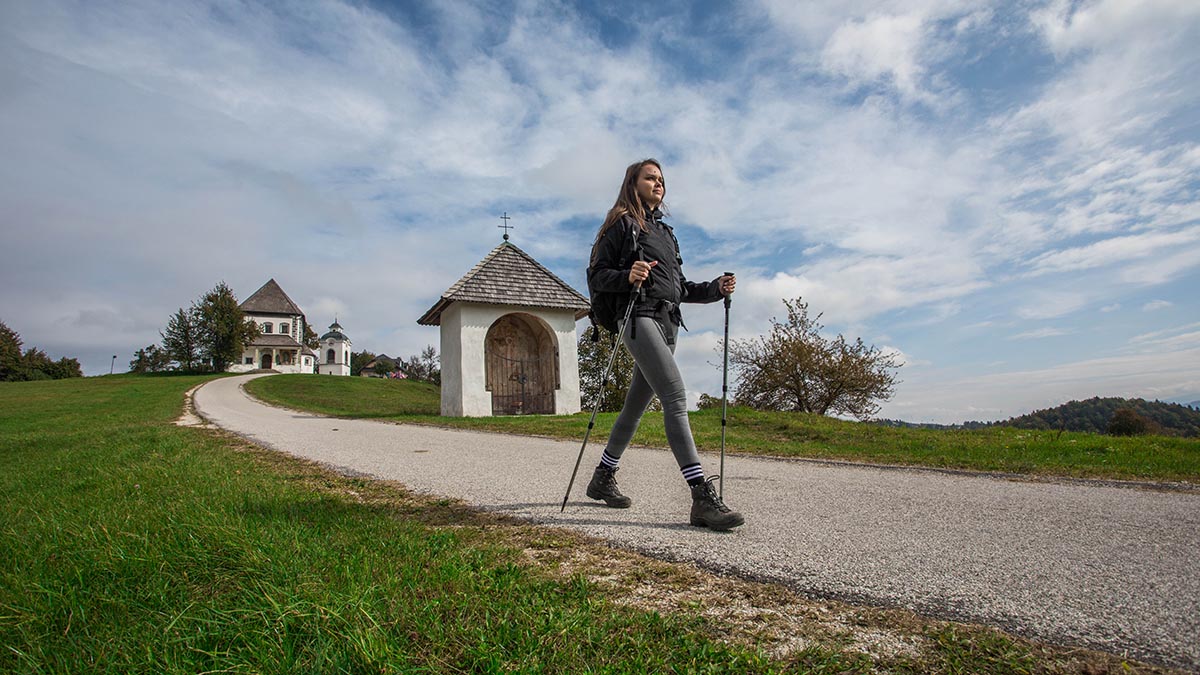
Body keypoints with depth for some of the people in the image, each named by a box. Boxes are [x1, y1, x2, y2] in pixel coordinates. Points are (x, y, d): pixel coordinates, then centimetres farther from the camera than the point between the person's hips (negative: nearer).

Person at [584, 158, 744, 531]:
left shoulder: (665, 231, 27)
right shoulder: (622, 224, 5)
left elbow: (679, 287, 27)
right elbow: (596, 276, -3)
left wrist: (714, 289, 11)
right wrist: (627, 276, -22)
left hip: (668, 323, 8)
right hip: (640, 318, -8)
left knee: (637, 405, 10)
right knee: (675, 395, -21)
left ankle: (602, 479, 24)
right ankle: (702, 497, -26)